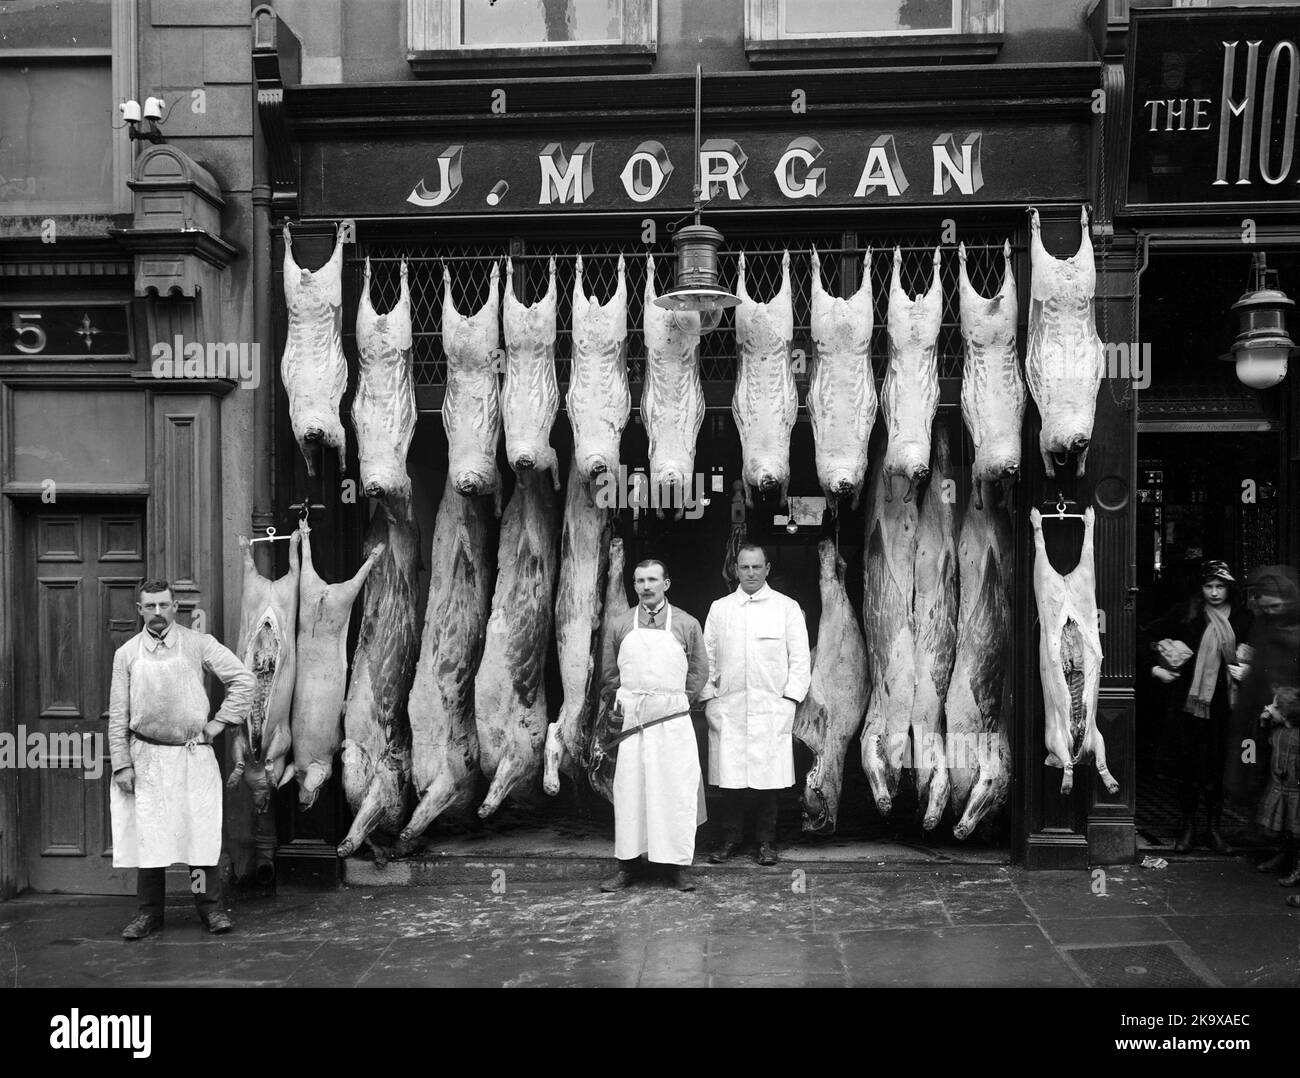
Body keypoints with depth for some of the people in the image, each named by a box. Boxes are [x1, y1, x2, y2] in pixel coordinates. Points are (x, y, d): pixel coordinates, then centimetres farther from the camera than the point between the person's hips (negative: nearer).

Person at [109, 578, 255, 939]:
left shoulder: (198, 644, 0)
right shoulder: (126, 653, 5)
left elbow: (243, 679, 0)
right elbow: (118, 714, 6)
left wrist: (219, 722, -3)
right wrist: (121, 764, 1)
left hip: (194, 753, -1)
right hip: (146, 756, 2)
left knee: (201, 828, 0)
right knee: (148, 832, 5)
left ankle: (210, 906, 10)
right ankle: (150, 911, 17)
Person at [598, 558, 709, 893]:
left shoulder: (686, 624, 5)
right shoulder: (621, 625, 9)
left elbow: (699, 670, 10)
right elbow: (609, 671, 14)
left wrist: (681, 701, 2)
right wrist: (624, 700, 4)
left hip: (673, 718, -1)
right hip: (632, 720, 1)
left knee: (677, 791, -1)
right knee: (629, 791, 2)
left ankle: (680, 866, 9)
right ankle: (628, 866, 12)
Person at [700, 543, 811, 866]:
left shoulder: (787, 607, 6)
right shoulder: (719, 608, 11)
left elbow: (800, 659, 4)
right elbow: (706, 657, 12)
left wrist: (789, 700, -5)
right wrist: (709, 699, 3)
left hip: (771, 709, -1)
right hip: (727, 710, 2)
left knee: (768, 779, 0)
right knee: (729, 779, 1)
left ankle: (766, 843, 12)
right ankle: (730, 840, 13)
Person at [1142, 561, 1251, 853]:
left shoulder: (1242, 618, 3)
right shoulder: (1186, 613, 0)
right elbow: (1149, 637, 7)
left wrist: (1246, 670, -5)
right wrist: (1155, 667, 0)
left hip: (1222, 703, 1)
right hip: (1187, 700, -1)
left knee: (1216, 766, 5)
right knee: (1187, 764, 4)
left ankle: (1214, 828, 17)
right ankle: (1188, 826, 16)